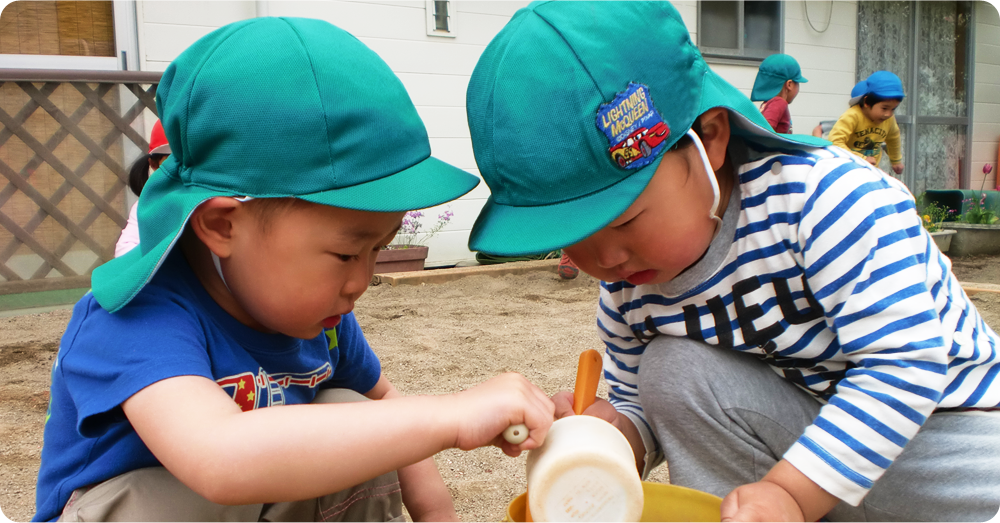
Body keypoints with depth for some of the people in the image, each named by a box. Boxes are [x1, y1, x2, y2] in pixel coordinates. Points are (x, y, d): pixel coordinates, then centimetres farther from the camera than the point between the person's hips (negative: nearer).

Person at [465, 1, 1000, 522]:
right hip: (811, 422, 4)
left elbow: (904, 360, -30)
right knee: (674, 369, -18)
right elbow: (642, 408, 4)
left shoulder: (821, 193, -29)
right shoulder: (626, 290, -9)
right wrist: (610, 430, -21)